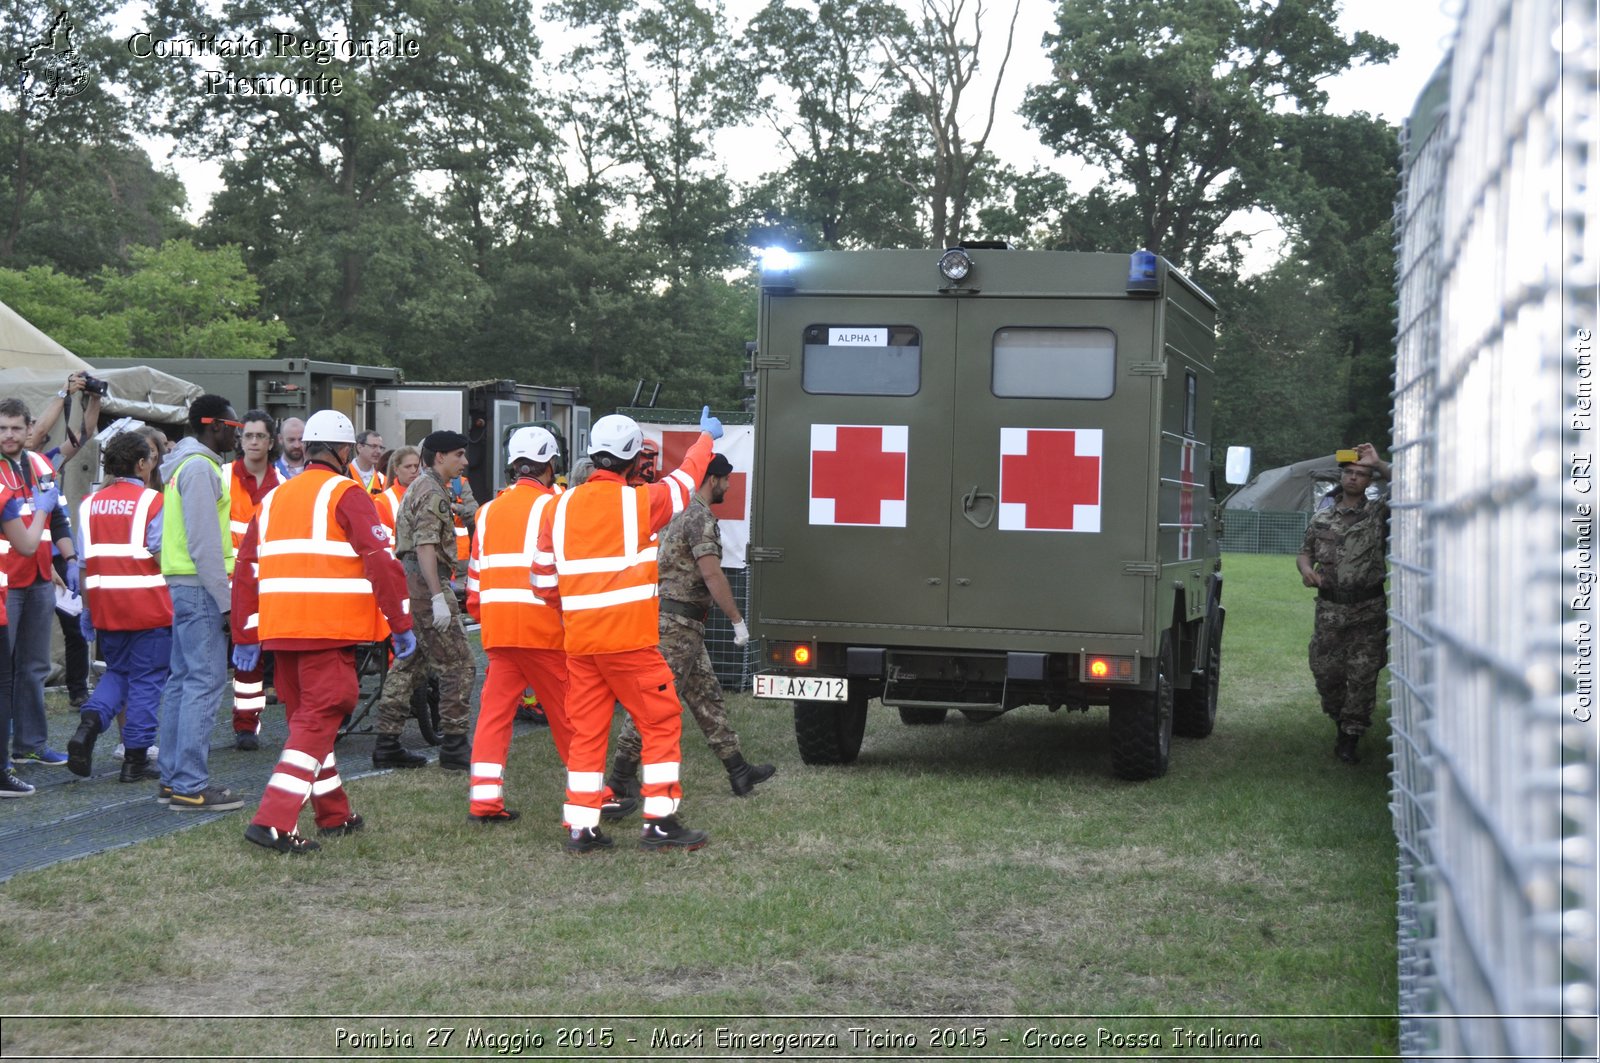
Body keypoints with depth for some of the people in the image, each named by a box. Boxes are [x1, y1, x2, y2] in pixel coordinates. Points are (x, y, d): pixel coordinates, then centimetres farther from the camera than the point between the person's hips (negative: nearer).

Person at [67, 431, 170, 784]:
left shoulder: (91, 503, 6)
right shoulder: (151, 502, -9)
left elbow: (84, 563, 7)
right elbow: (163, 557, -12)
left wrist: (86, 609, 13)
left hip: (105, 606, 5)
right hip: (148, 607, -5)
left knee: (117, 671, 21)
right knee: (146, 680, 5)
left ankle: (90, 720, -6)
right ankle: (136, 760, 6)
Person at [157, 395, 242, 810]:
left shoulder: (187, 465, 18)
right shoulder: (200, 468, -14)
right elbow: (204, 542, -20)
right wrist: (225, 600, -19)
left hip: (183, 585, 11)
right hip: (201, 587, -11)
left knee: (183, 680, 13)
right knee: (206, 682, -10)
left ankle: (174, 778, 18)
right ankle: (190, 786, -10)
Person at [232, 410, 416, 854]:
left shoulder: (274, 498, 18)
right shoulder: (346, 494, -2)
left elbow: (246, 570, 17)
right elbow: (381, 561, -11)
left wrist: (245, 637, 21)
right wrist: (402, 625, -6)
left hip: (279, 629, 7)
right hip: (330, 629, -7)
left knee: (306, 716, 18)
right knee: (317, 720, -6)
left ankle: (334, 815, 28)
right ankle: (275, 821, -17)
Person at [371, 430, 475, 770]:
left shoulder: (418, 487, 22)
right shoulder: (432, 491, -11)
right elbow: (425, 546, -20)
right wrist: (438, 596, -25)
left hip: (409, 585, 11)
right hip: (426, 583, -11)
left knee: (409, 665, 12)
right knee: (459, 665, -7)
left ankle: (387, 745, 13)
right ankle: (454, 747, -6)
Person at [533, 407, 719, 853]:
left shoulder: (559, 508, 7)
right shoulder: (640, 501, -6)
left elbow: (544, 581, 9)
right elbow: (686, 479, 13)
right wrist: (706, 437, 32)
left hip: (579, 640, 5)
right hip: (629, 639, -5)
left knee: (586, 729, 10)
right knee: (661, 721, 3)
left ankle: (580, 827, 9)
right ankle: (660, 823, 1)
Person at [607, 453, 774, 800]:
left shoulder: (681, 511, 17)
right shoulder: (700, 518, -15)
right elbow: (712, 575, -21)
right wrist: (737, 620, -15)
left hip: (683, 623, 11)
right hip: (678, 622, -11)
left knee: (706, 695, 11)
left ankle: (738, 771, 14)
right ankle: (622, 775, -3)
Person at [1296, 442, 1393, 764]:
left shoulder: (1379, 512, 1)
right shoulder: (1321, 518, 11)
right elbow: (1304, 552, 18)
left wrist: (1378, 464, -15)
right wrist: (1306, 569, -5)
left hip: (1368, 613, -3)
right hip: (1329, 610, 3)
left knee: (1362, 677, -3)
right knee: (1326, 673, 3)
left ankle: (1350, 739, 6)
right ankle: (1340, 723, 26)